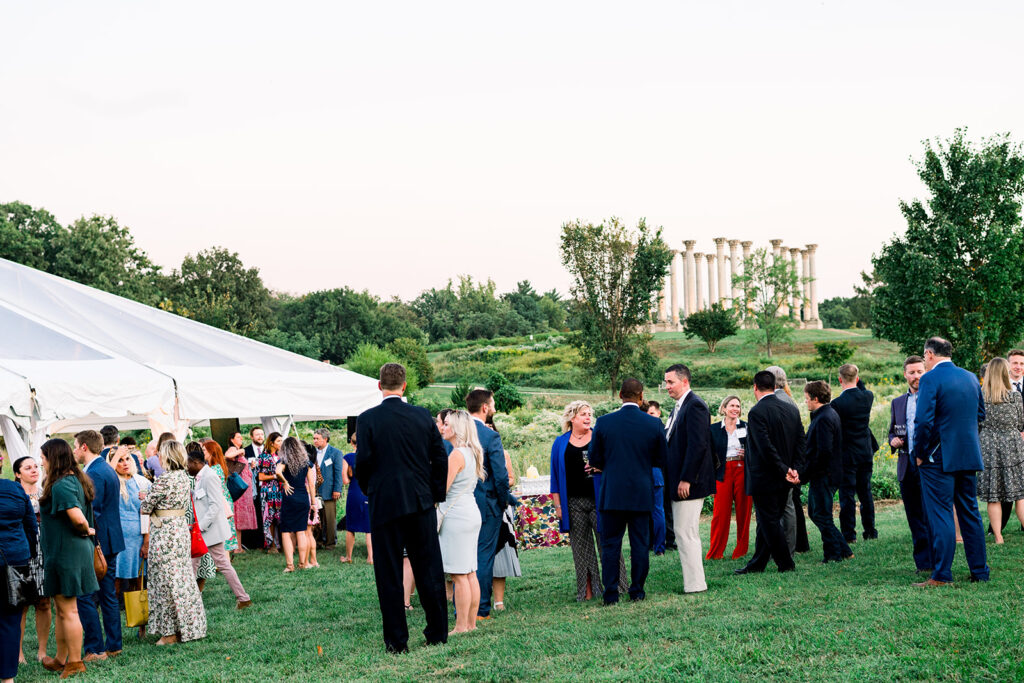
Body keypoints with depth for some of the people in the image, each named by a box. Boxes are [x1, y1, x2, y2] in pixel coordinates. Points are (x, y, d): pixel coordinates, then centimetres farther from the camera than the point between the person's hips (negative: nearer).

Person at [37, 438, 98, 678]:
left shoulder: (60, 485, -19)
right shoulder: (76, 480, 11)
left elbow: (77, 517, -29)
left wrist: (85, 530, -11)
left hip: (65, 551, -10)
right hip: (77, 549, 10)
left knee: (68, 611, 0)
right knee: (63, 609, 18)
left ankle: (75, 663, 7)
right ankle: (60, 659, 29)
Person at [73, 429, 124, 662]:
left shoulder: (94, 474, -17)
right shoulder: (108, 470, 14)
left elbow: (92, 512, -21)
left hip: (97, 543, -10)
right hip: (110, 542, 10)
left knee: (85, 598, -4)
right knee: (108, 595, 14)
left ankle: (95, 649, -2)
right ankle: (113, 645, 19)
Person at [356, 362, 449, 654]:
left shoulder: (367, 419, -7)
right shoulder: (423, 415, 1)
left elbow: (363, 463, -9)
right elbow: (440, 458, 3)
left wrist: (370, 492, 10)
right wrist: (435, 495, 13)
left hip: (384, 504, -3)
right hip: (421, 502, 3)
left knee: (389, 574, 4)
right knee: (429, 569, 12)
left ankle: (397, 640, 7)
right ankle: (437, 633, 18)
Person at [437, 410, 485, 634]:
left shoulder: (457, 454, -14)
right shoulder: (472, 453, 14)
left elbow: (441, 489, -16)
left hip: (456, 515, -9)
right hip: (471, 513, 9)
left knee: (459, 575, -6)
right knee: (470, 573, 11)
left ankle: (461, 626, -3)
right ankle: (471, 623, 15)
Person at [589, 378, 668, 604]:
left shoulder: (603, 422, -6)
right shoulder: (654, 424, -4)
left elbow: (594, 460, 0)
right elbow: (662, 460, 3)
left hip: (612, 494, 0)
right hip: (641, 494, 1)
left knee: (610, 545, 6)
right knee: (640, 543, 9)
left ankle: (611, 594, 5)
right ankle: (637, 591, 12)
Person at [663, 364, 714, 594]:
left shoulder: (694, 405, -15)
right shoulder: (679, 407, 17)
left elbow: (697, 445, -21)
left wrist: (685, 479, -22)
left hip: (690, 482, -10)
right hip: (680, 482, 10)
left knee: (685, 532, -8)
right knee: (687, 532, 14)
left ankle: (695, 584, -2)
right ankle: (694, 581, 21)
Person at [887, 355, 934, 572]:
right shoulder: (897, 403, 16)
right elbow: (892, 432, 23)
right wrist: (893, 441, 1)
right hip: (907, 467, 5)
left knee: (931, 515, -8)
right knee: (914, 517, 8)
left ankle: (936, 561, -2)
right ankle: (923, 561, 14)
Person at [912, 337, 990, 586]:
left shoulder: (930, 379, -13)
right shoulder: (971, 378, 9)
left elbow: (924, 420, -18)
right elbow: (981, 414, 18)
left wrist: (920, 454, -9)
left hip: (940, 458, -7)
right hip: (970, 455, 7)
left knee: (940, 515, -4)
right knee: (970, 513, 14)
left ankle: (942, 575, -4)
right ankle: (980, 571, 18)